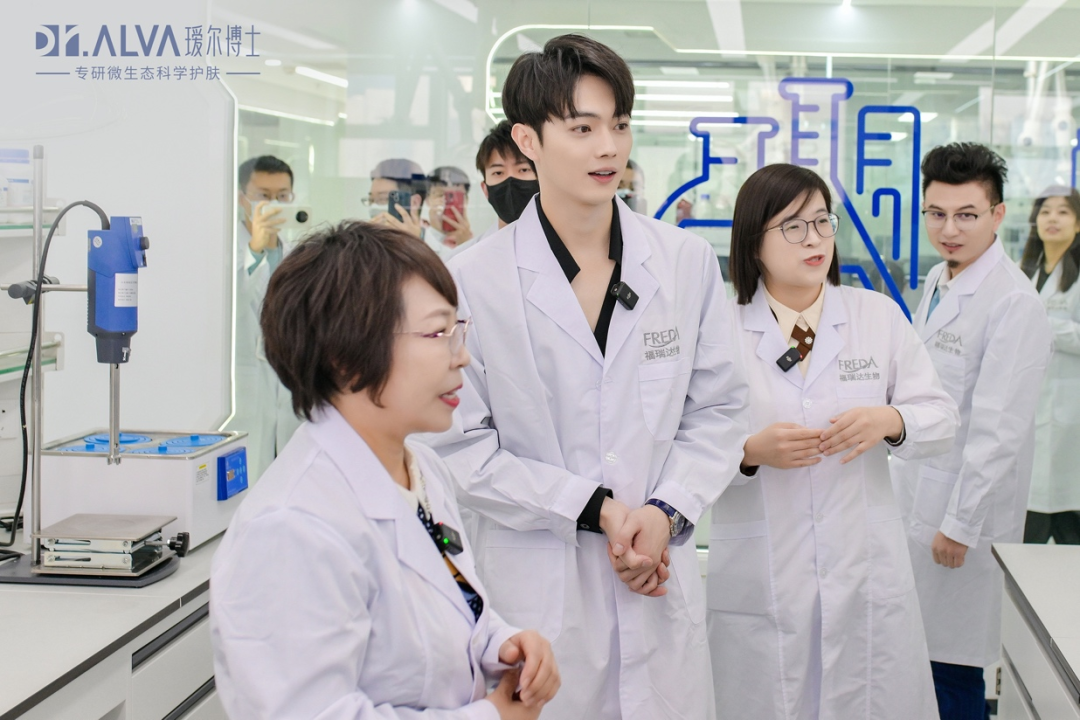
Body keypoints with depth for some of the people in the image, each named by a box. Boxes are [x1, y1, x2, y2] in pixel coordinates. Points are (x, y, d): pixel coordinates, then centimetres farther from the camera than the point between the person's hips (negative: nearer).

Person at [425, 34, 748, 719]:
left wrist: (666, 512, -9)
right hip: (536, 585, -2)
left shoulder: (688, 261, 2)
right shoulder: (473, 280, -9)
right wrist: (595, 508, -13)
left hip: (663, 586, 3)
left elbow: (719, 409, 6)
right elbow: (465, 450, -8)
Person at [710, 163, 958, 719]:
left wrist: (891, 421, -15)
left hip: (867, 572, 2)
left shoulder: (879, 315, 7)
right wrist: (750, 453, -22)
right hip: (759, 582, -2)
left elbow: (942, 419, 6)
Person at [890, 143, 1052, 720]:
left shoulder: (1013, 304, -16)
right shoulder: (938, 282, 11)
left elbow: (999, 429, -19)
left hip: (963, 505, -8)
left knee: (952, 670, 0)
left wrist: (960, 524, -16)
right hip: (915, 495, 8)